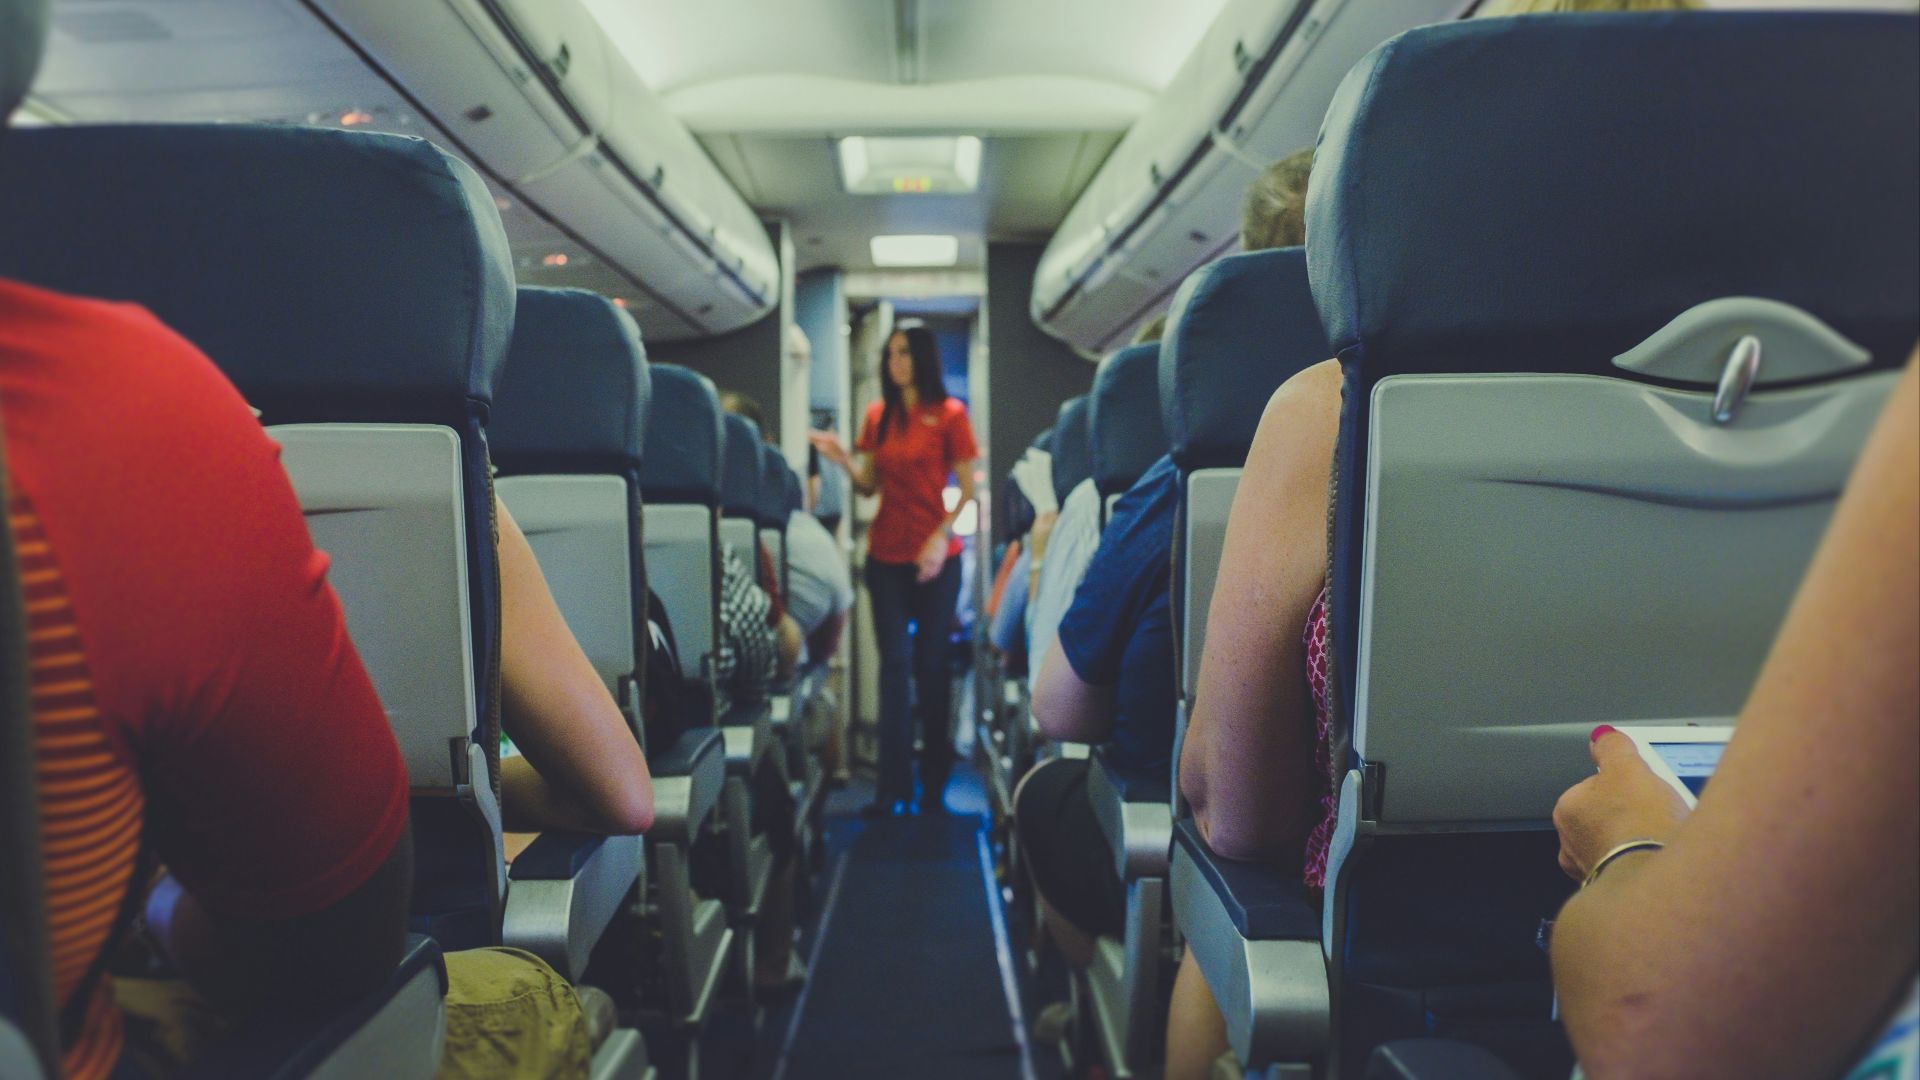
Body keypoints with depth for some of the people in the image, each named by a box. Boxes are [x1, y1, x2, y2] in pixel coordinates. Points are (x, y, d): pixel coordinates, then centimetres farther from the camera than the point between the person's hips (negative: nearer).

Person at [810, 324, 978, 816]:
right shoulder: (877, 415, 9)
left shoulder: (950, 414, -2)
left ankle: (933, 785, 16)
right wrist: (842, 459, -8)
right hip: (886, 555, 3)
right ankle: (893, 786, 4)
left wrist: (942, 537, -15)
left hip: (936, 559, -3)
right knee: (894, 664, 1)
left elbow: (968, 488, -3)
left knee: (931, 665, 4)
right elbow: (869, 486, 10)